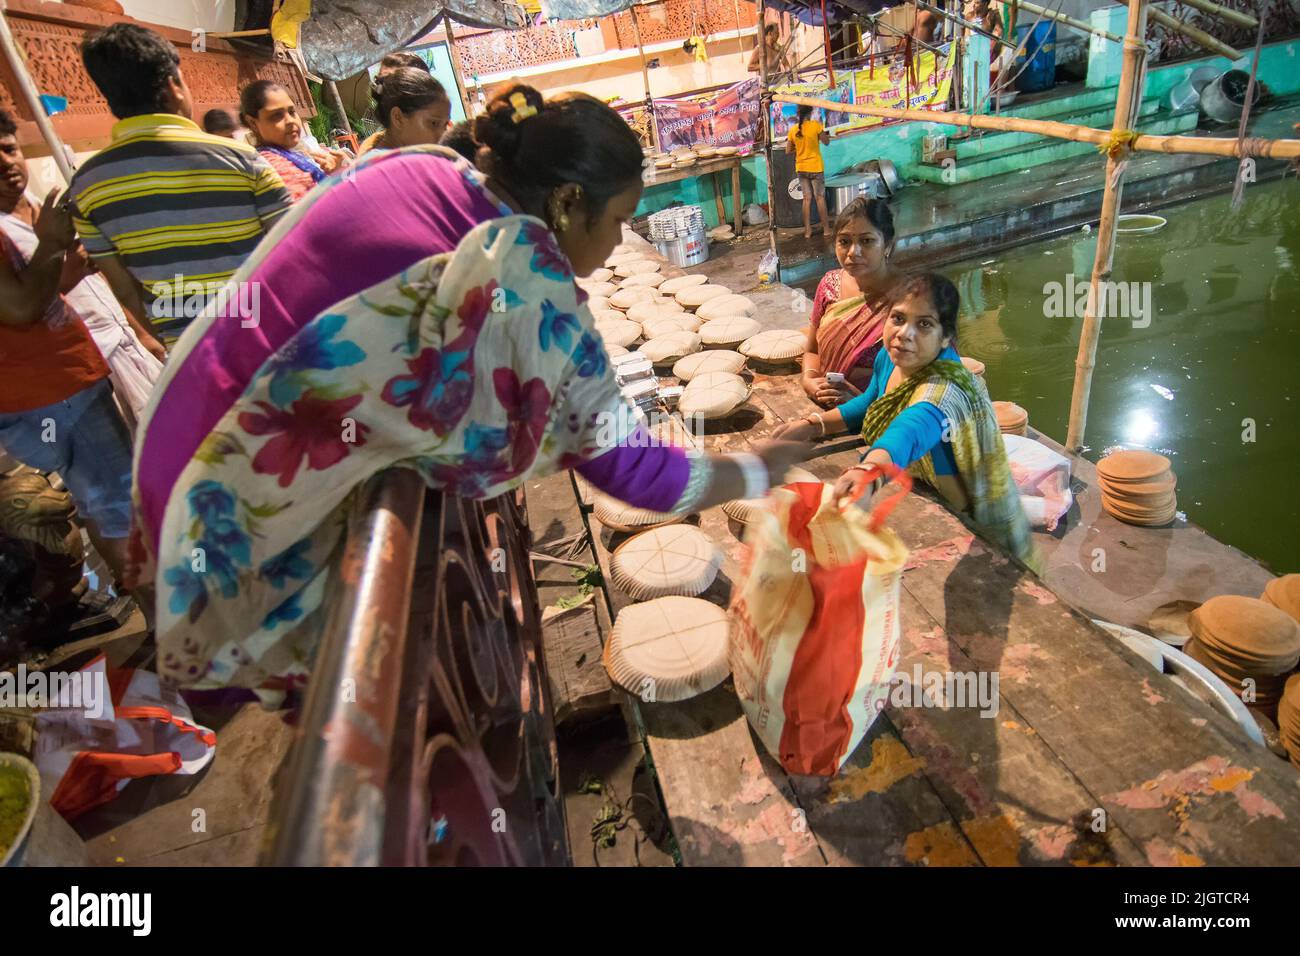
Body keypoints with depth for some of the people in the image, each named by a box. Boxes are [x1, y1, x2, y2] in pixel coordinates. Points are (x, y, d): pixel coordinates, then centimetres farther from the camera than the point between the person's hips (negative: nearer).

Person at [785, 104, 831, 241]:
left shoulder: (793, 129, 0)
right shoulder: (815, 124, -10)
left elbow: (788, 150, 3)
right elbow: (826, 142, -2)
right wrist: (822, 128, 13)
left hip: (801, 168, 3)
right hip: (815, 167, -3)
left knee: (807, 199, 8)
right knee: (820, 197, 5)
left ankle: (808, 230, 7)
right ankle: (826, 229, 9)